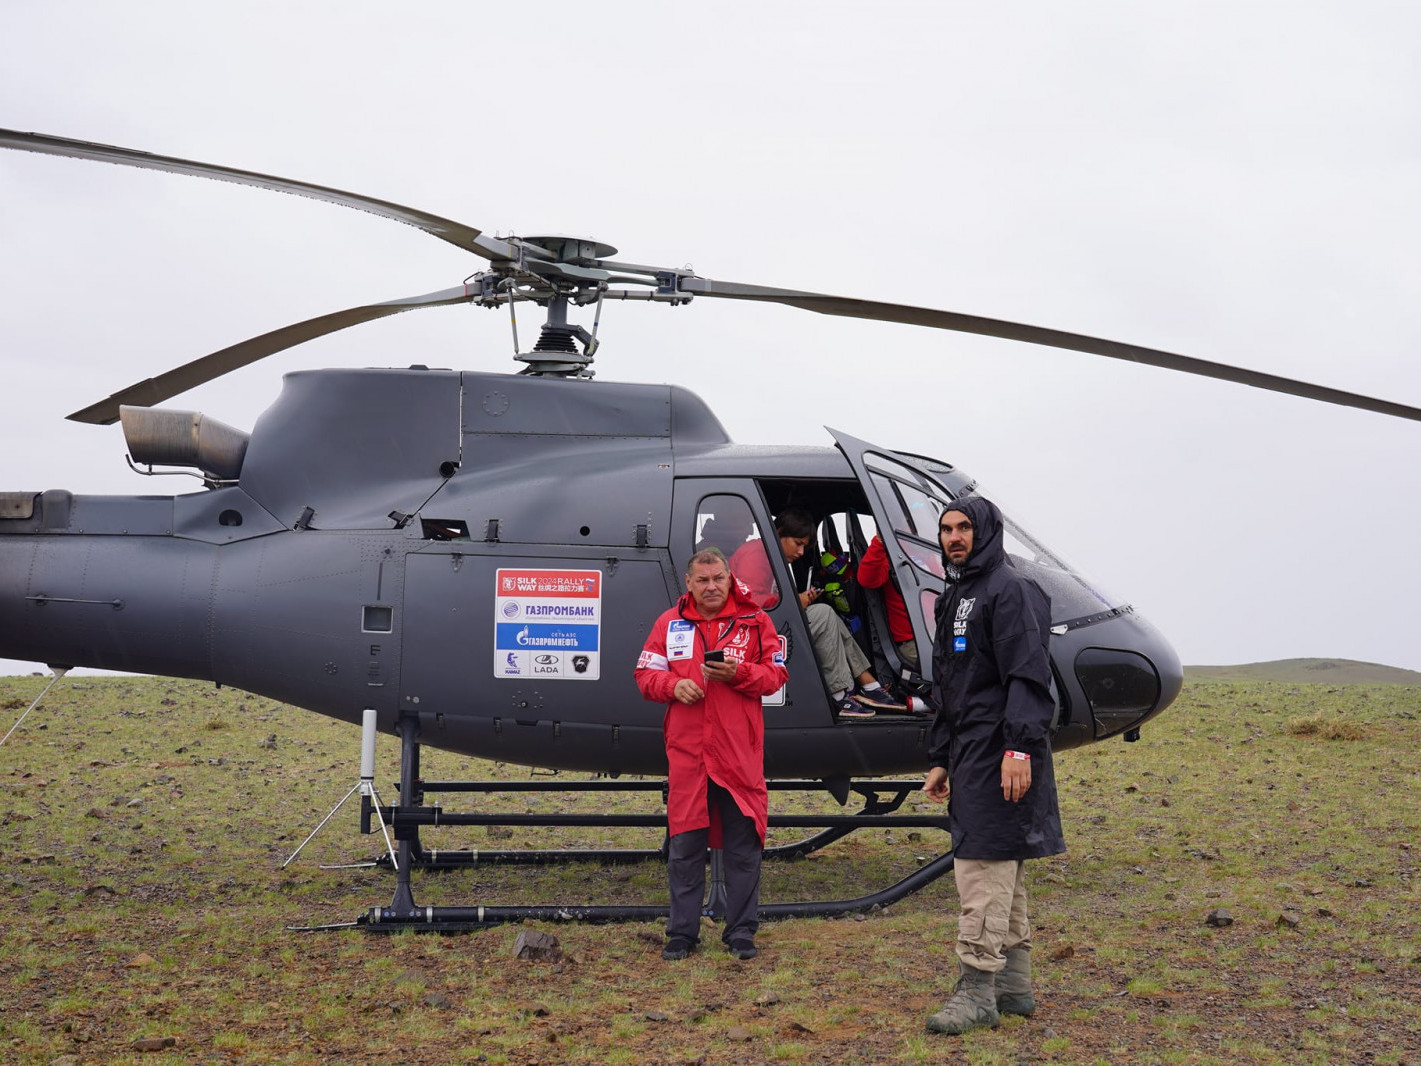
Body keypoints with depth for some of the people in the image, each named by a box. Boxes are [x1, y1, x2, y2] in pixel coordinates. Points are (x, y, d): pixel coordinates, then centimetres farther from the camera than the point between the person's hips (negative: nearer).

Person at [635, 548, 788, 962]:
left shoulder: (755, 620, 4)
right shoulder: (670, 623, 8)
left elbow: (776, 674, 2)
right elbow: (646, 674, 9)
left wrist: (738, 673, -15)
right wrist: (674, 685, -11)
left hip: (740, 752, -1)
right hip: (686, 749, 1)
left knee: (743, 844, 4)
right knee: (684, 845, 5)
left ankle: (741, 931, 15)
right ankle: (682, 931, 16)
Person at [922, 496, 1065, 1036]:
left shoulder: (1009, 589, -9)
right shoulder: (955, 599, 20)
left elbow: (1028, 676, -19)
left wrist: (1019, 749, -27)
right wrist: (940, 760, 22)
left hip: (1001, 754, -10)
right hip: (970, 755, 10)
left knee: (983, 867, -11)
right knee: (1003, 874, 13)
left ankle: (977, 990, -9)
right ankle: (1014, 986, 20)